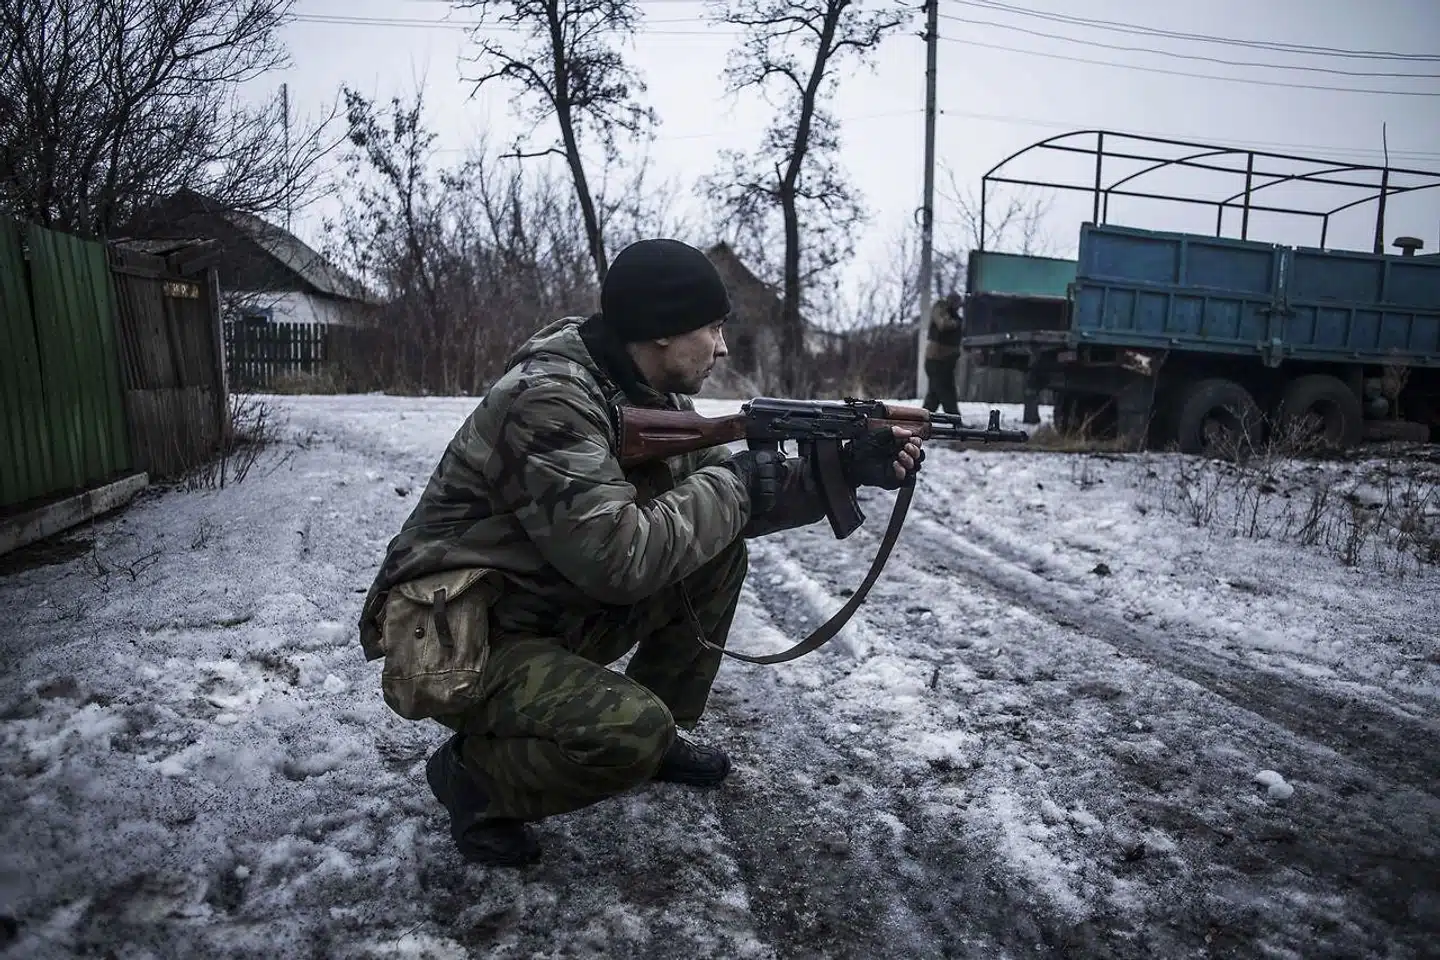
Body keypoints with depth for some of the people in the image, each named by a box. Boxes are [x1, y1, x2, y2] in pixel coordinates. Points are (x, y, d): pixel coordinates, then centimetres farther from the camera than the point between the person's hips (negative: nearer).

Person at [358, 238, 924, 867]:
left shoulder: (660, 399, 0)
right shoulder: (549, 399, -27)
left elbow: (729, 506, 4)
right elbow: (618, 556, -34)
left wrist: (844, 471, -7)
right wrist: (732, 482, -21)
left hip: (556, 617, 9)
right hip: (451, 642, -8)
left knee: (719, 553, -1)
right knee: (632, 733, -30)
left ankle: (662, 736, 12)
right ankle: (471, 772, 0)